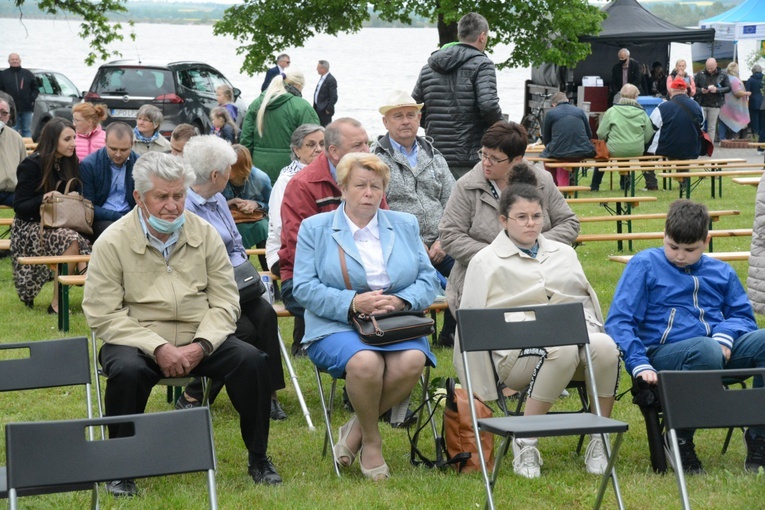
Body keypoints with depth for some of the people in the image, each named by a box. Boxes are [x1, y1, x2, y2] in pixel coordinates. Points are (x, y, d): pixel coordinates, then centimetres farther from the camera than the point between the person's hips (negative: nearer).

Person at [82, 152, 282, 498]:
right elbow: (103, 314, -10)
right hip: (136, 341, -3)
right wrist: (158, 348, -21)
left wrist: (200, 346, -15)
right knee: (127, 371, -35)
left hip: (200, 342, 3)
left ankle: (258, 459, -2)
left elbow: (225, 302, 3)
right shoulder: (112, 243, -6)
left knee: (252, 361, -21)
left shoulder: (205, 234, 3)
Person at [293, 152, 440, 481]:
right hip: (336, 327, -2)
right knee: (365, 361, -37)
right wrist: (352, 303, -17)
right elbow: (305, 287, -2)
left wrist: (400, 301, -12)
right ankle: (371, 442, -10)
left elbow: (428, 280, 10)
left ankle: (356, 429, -10)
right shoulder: (315, 228, 10)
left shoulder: (405, 226, 18)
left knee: (412, 361, -33)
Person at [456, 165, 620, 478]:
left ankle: (599, 441, -20)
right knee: (563, 350, -40)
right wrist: (478, 391, 3)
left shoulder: (564, 253, 25)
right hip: (518, 351, -4)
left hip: (578, 334, 4)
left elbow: (589, 300, 31)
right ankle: (524, 441, -29)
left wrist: (594, 332, 10)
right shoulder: (486, 262, 11)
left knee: (605, 346, -33)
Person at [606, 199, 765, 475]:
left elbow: (742, 315, 20)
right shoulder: (644, 265, 7)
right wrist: (640, 365, -16)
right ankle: (680, 439, -17)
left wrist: (725, 337, -5)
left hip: (719, 350, 4)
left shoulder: (722, 273, 21)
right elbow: (619, 321, 0)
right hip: (666, 354, -4)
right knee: (707, 350, -39)